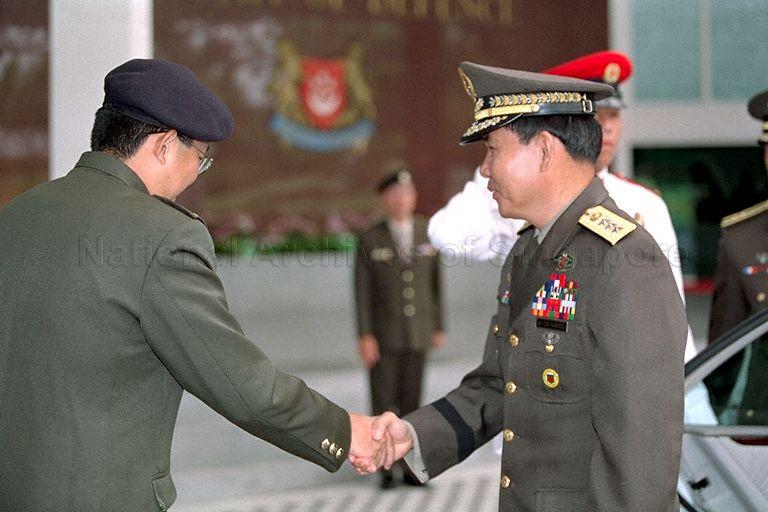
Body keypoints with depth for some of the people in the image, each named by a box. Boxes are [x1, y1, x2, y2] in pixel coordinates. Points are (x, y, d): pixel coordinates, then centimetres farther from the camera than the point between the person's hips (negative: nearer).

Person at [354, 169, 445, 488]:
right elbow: (362, 291, -8)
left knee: (410, 401, 6)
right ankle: (387, 470, 13)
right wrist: (364, 337, -14)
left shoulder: (428, 234, 1)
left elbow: (433, 283, 7)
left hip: (417, 333, 2)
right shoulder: (369, 240, -8)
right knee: (384, 403, 1)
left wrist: (439, 329, 6)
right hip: (382, 332, -2)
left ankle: (409, 466, 17)